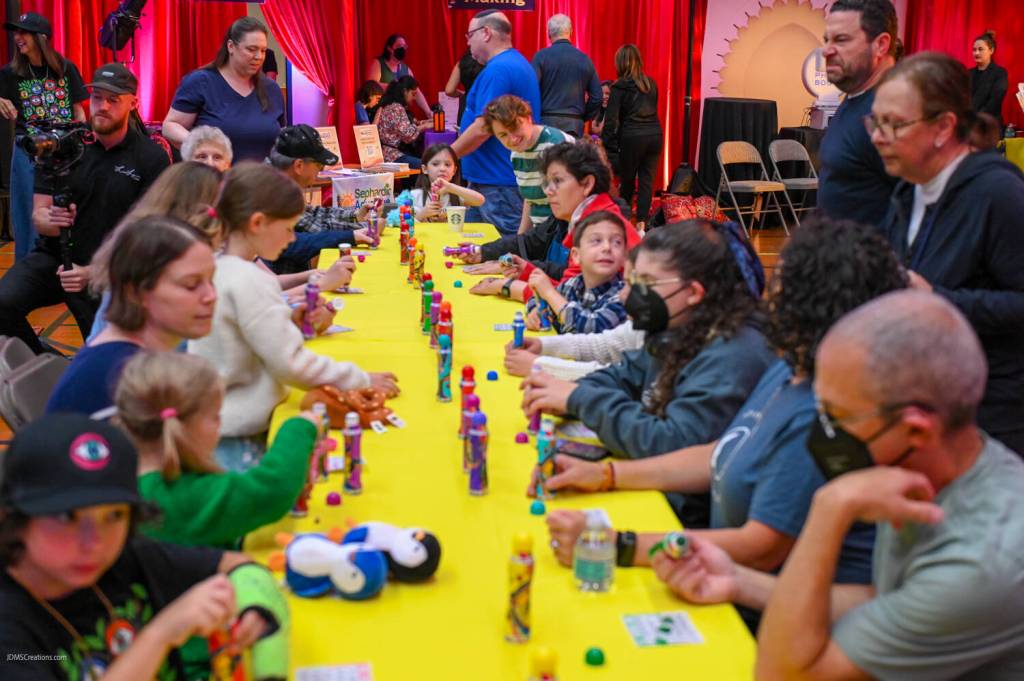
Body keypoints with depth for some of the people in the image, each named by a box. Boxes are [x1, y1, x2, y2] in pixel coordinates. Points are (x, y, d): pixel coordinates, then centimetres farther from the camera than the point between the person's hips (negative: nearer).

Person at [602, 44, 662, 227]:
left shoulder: (620, 86, -5)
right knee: (647, 180, 4)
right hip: (655, 134, 4)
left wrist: (607, 147, -8)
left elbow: (611, 119, -9)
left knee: (627, 180, 11)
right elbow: (653, 110, 11)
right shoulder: (651, 83, 11)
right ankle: (642, 221, 1)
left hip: (632, 137, -4)